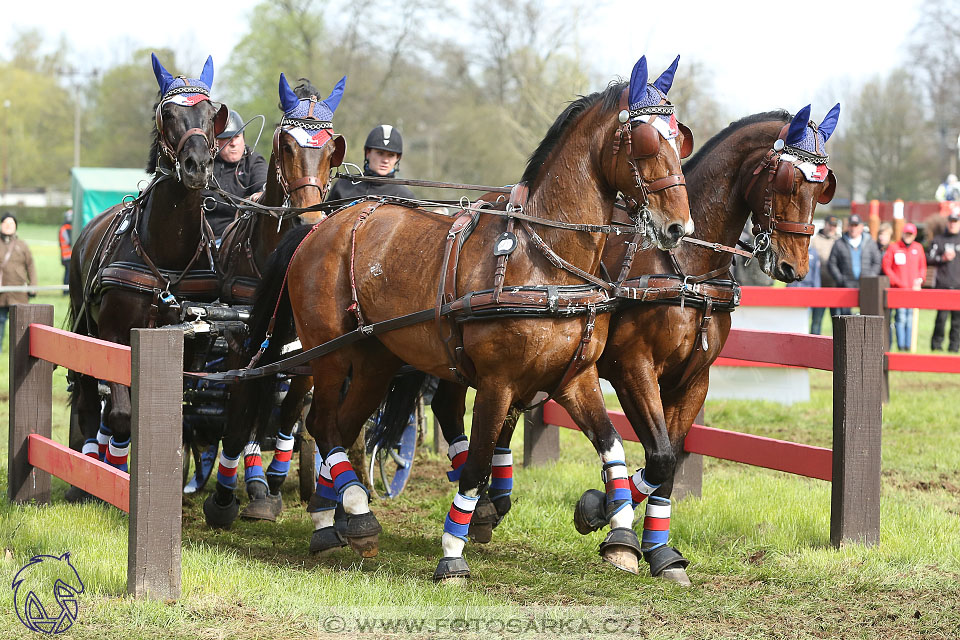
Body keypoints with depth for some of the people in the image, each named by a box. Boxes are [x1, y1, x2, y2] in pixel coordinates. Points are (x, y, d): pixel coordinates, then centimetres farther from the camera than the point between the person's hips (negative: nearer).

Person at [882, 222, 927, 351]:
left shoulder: (918, 248, 11)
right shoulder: (893, 248, 1)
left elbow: (922, 267, 19)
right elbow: (886, 267, 1)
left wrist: (920, 280, 2)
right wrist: (897, 282, -6)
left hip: (913, 289, 3)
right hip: (899, 289, -3)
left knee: (910, 318, 3)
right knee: (901, 317, -9)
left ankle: (908, 345, 7)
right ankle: (900, 345, -6)